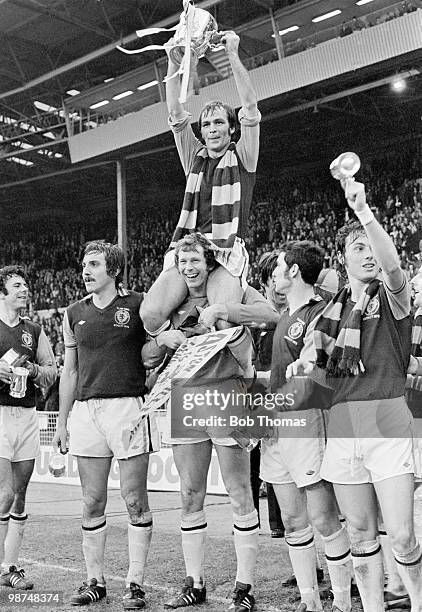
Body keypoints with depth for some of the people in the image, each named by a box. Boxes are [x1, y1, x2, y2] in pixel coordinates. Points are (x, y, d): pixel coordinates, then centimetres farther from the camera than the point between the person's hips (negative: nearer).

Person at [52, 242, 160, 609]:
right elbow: (70, 371, 17)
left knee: (135, 500, 0)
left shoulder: (138, 305, -1)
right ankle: (95, 581, 19)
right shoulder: (75, 314, 12)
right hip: (86, 411, 4)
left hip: (129, 407, -4)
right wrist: (62, 421, 15)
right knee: (93, 503, 8)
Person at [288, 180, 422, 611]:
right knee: (360, 533, 10)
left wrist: (362, 209, -32)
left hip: (387, 422, -4)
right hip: (343, 425, 4)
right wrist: (308, 367, -1)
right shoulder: (333, 308, 14)